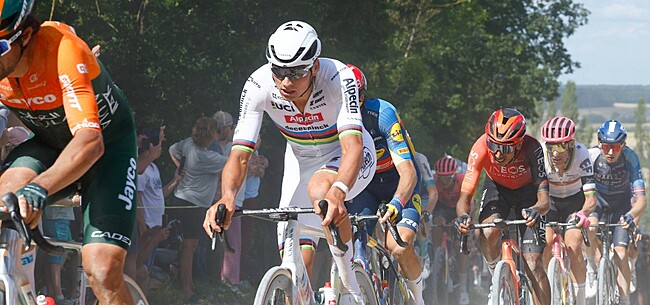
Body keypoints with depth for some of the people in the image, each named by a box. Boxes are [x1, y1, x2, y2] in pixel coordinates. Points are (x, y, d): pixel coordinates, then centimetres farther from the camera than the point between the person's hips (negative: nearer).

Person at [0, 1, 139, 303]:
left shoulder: (62, 50, -36)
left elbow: (90, 142, -46)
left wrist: (38, 188, -62)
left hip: (109, 145, -4)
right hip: (49, 143, 4)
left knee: (103, 273, -18)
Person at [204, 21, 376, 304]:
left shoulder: (339, 78, -34)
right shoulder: (258, 86, -27)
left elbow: (353, 146, -45)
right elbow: (239, 154, -29)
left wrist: (338, 191, -64)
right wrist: (227, 197, -50)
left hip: (346, 154, -3)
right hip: (302, 159, 3)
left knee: (319, 189, -36)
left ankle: (350, 279, -16)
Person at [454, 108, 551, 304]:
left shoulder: (532, 149, -36)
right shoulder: (481, 148, -33)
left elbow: (544, 198, -41)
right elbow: (465, 196, -32)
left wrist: (536, 211, -64)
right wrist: (462, 216, -54)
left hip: (527, 190, -1)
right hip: (497, 187, 1)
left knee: (533, 264, -13)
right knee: (488, 232, -31)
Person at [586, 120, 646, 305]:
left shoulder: (630, 158, -29)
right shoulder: (591, 156, -28)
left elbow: (641, 200, -33)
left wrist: (632, 215, -53)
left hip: (621, 201, 0)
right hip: (597, 198, 0)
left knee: (620, 253, -15)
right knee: (590, 228, -32)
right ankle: (592, 267, -7)